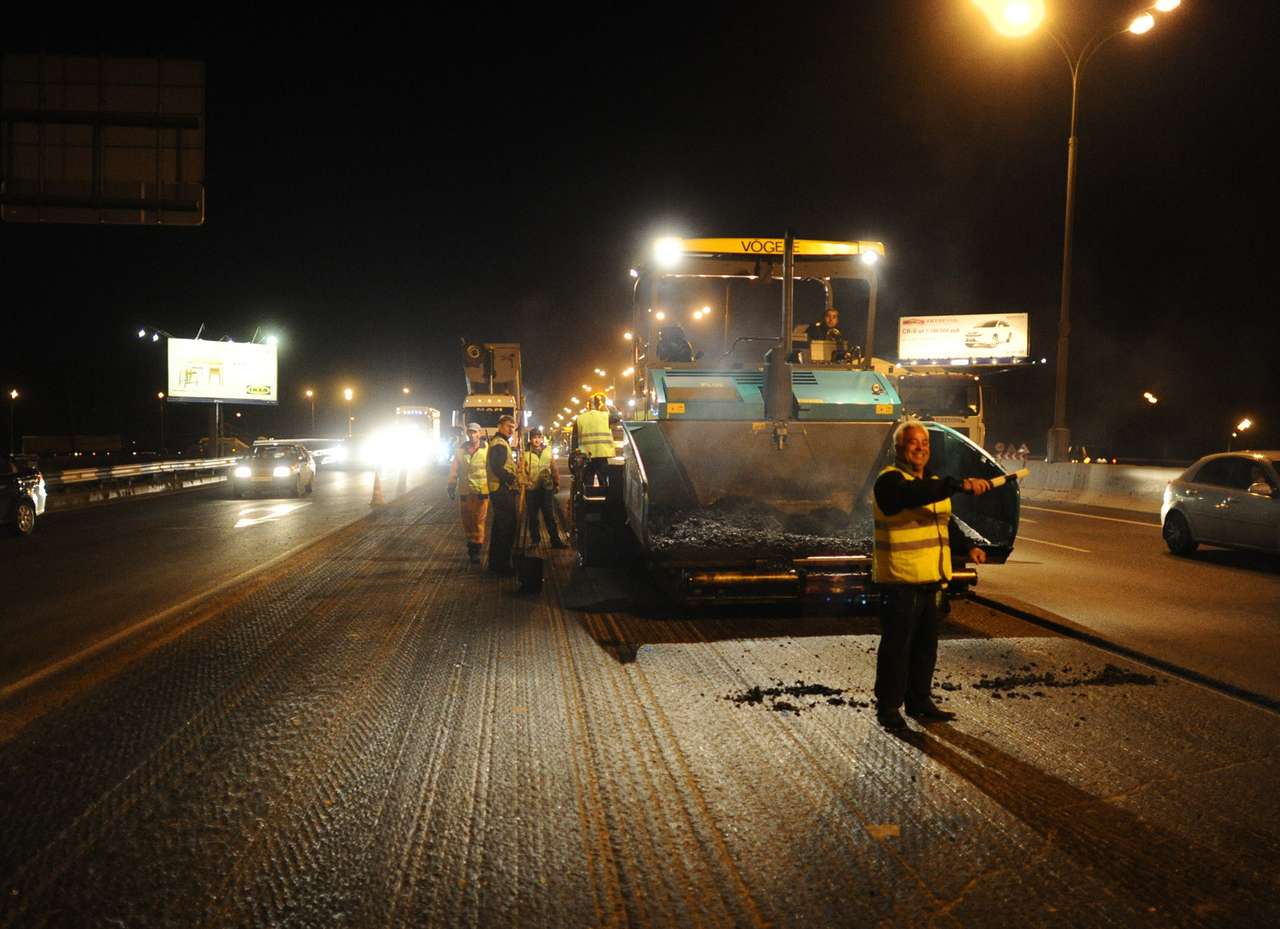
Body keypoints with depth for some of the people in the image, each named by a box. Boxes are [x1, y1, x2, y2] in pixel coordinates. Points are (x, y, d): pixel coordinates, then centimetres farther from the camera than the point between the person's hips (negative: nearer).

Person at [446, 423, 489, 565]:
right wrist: (451, 487, 5)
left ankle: (476, 550, 7)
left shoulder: (487, 449, -3)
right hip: (464, 491, 3)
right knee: (466, 521, 11)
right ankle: (471, 543, 29)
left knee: (479, 522, -1)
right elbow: (454, 470, 8)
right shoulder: (460, 450, 5)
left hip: (481, 491, -3)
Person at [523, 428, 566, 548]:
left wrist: (557, 484, 6)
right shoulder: (525, 453, 1)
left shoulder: (548, 451, 7)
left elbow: (554, 469, 9)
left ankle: (555, 540, 7)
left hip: (547, 488, 1)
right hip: (531, 489, -1)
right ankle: (535, 540, 17)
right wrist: (526, 481, -17)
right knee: (532, 517, 7)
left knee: (549, 516, 3)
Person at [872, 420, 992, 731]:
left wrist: (967, 547, 11)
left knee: (926, 644, 15)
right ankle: (888, 706, 9)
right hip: (900, 580, -8)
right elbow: (916, 494, -33)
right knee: (896, 645, -1)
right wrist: (961, 484, -40)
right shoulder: (890, 480, -11)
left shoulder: (934, 482, 17)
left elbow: (946, 522, 27)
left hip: (932, 579, 8)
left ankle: (919, 701, 28)